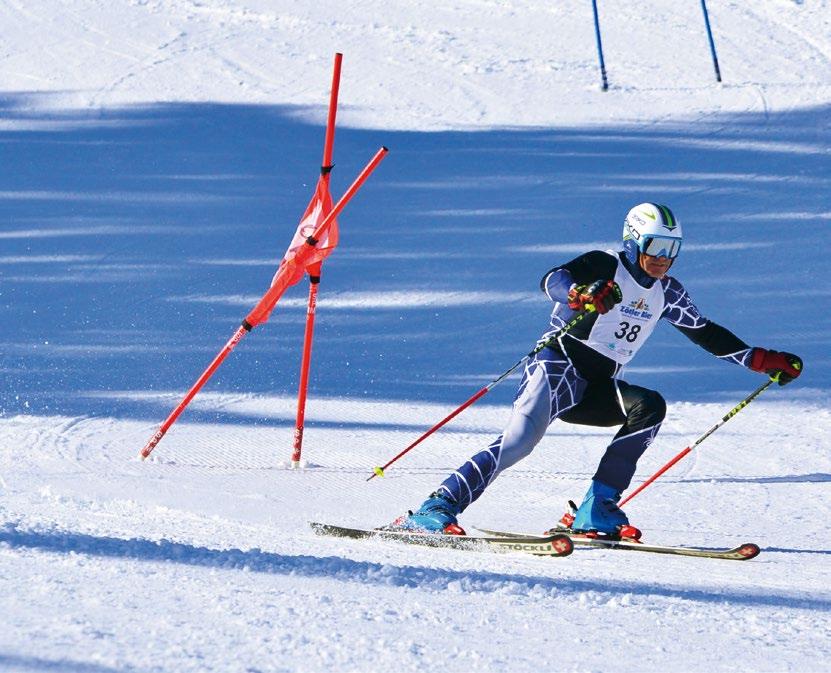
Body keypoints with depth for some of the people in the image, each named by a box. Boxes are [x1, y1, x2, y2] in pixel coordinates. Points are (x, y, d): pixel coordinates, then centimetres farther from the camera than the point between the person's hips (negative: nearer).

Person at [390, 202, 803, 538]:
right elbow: (552, 280, -25)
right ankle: (437, 509, -28)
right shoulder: (604, 267, -6)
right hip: (559, 366, -7)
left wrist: (761, 361, 23)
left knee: (649, 407, -21)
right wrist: (580, 293, -47)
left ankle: (596, 510, -20)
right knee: (521, 438, -28)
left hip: (597, 390, 7)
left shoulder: (666, 294, 15)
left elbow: (707, 334, 27)